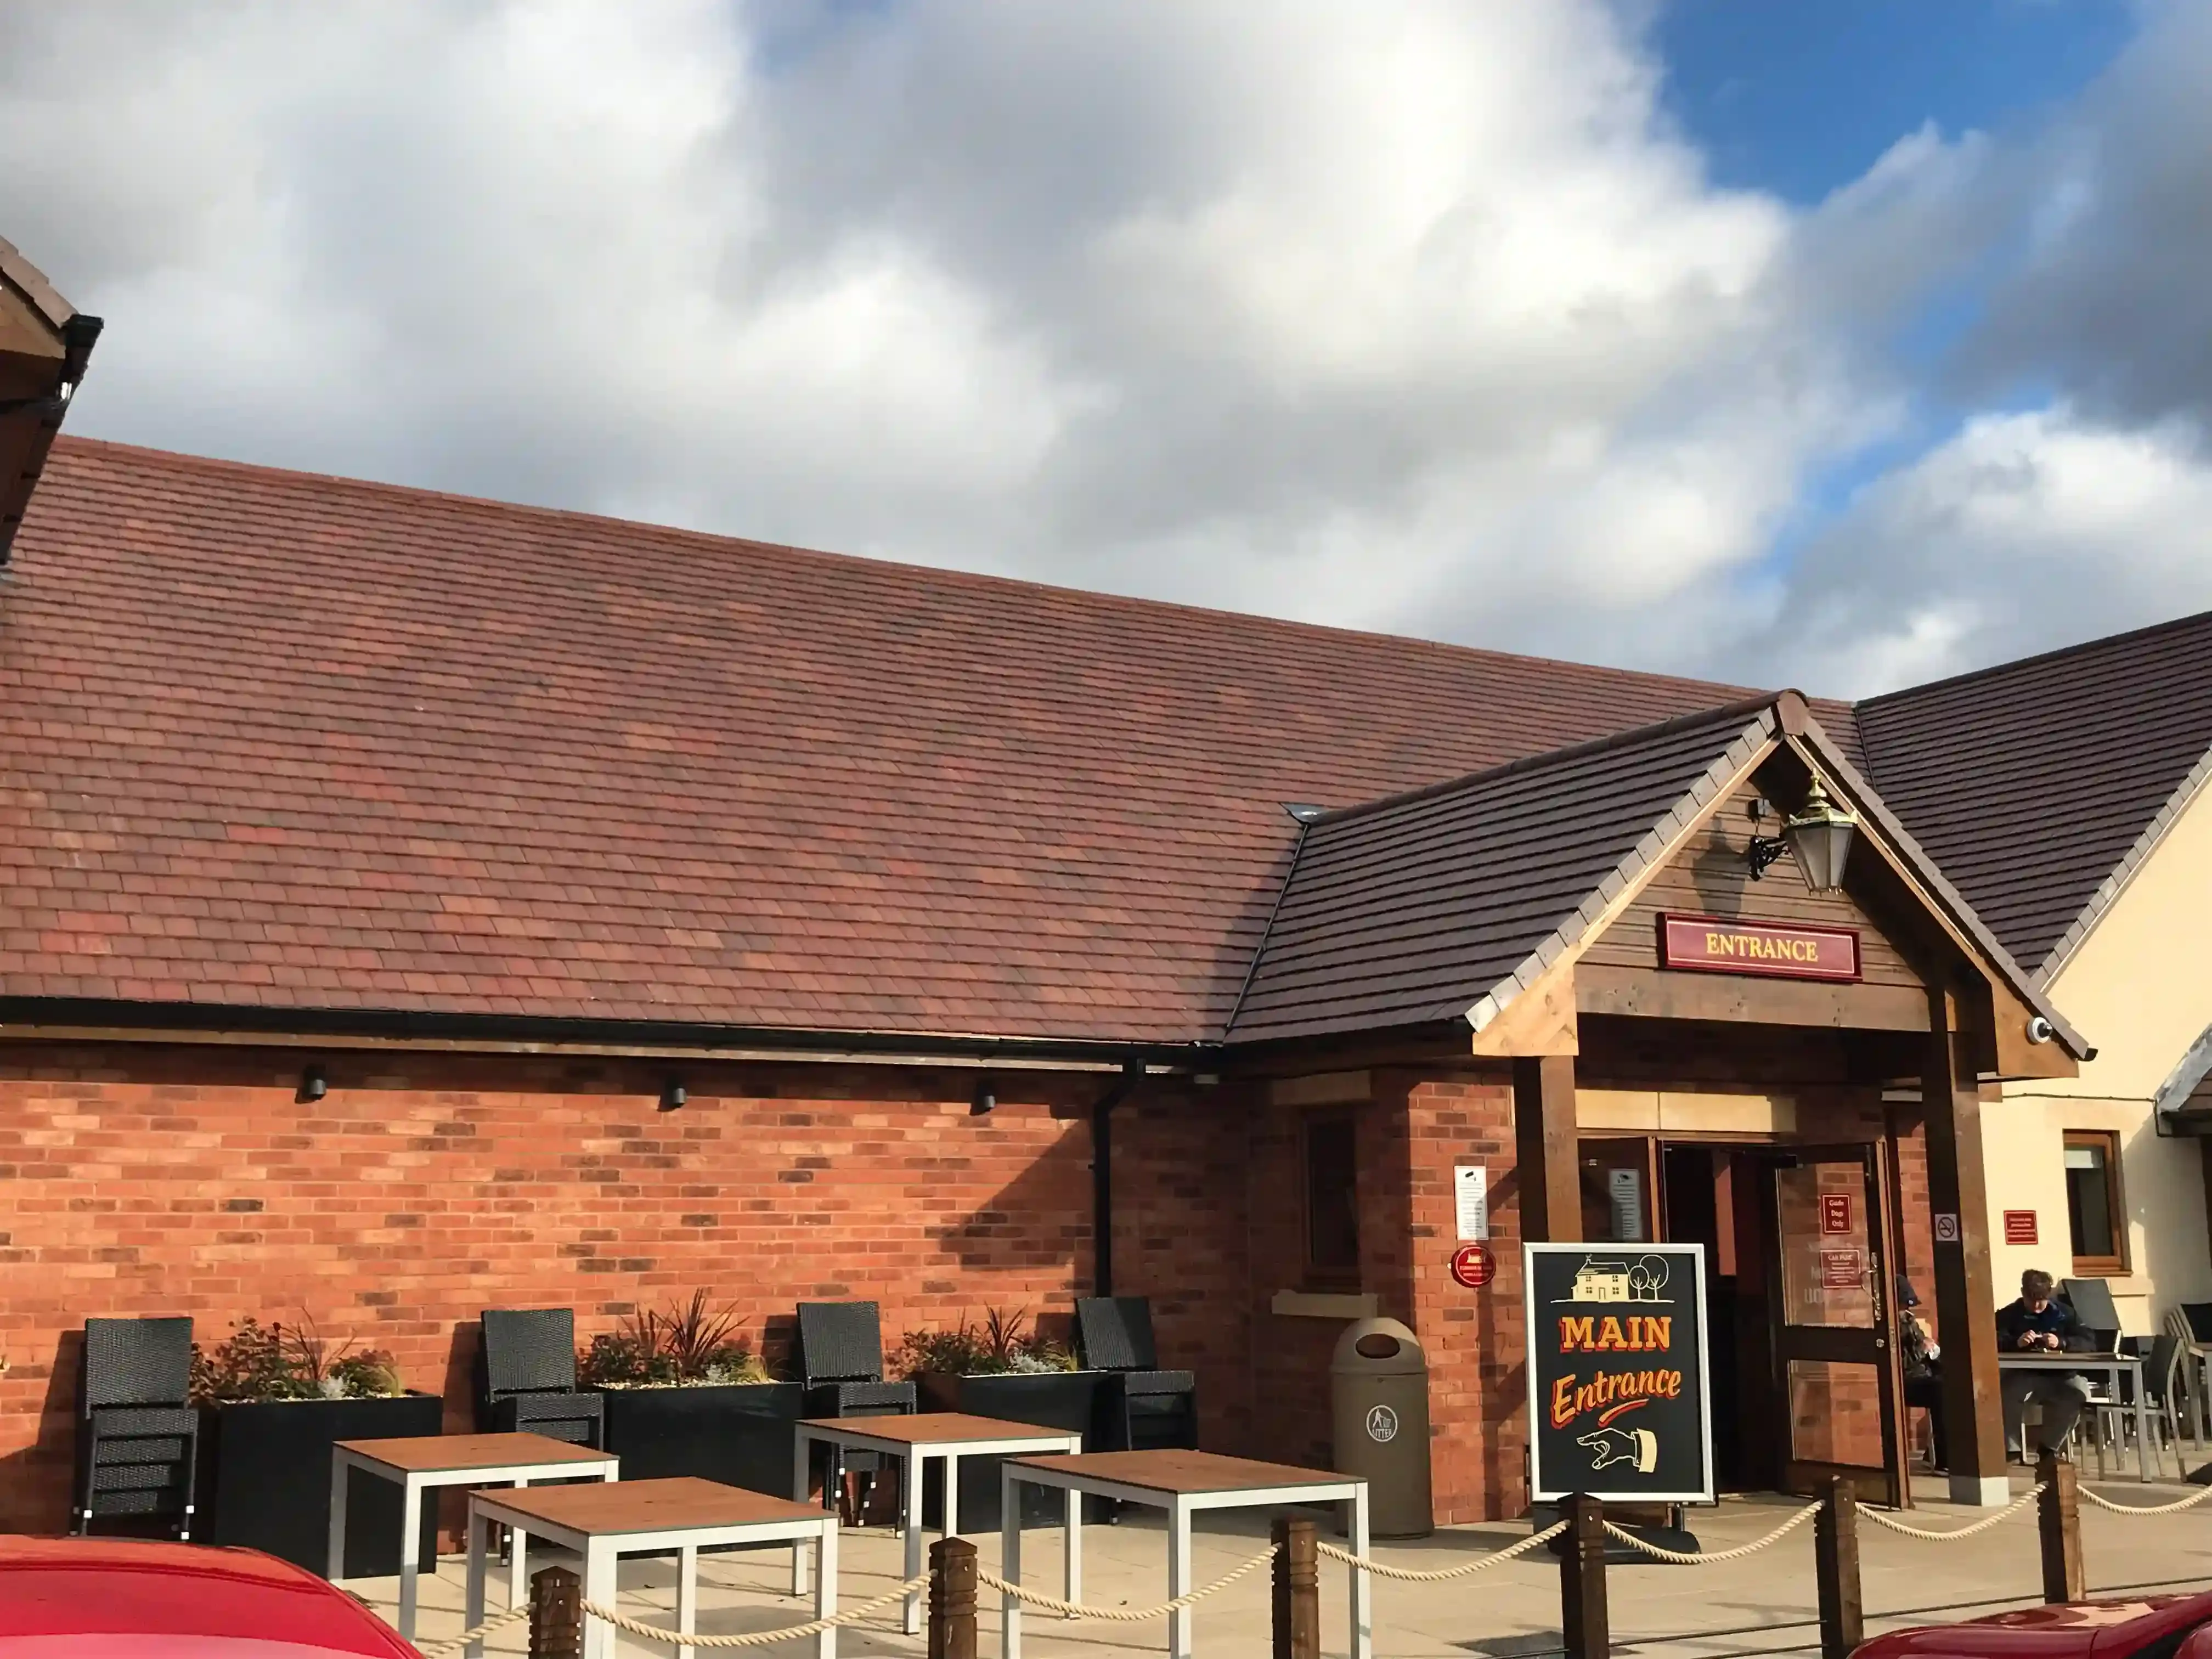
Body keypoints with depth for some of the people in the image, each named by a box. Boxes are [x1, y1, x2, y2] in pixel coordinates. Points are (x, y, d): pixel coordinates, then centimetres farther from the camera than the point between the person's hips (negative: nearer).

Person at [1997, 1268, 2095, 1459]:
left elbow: (2089, 1344, 0)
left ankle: (2049, 1446, -7)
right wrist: (2016, 1343, -28)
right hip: (2023, 1374, -2)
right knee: (2007, 1393, -34)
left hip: (2058, 1375, 2)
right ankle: (2012, 1449, -14)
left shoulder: (2064, 1313, 10)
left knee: (2079, 1392, -29)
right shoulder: (2008, 1315, 6)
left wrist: (2062, 1343, -20)